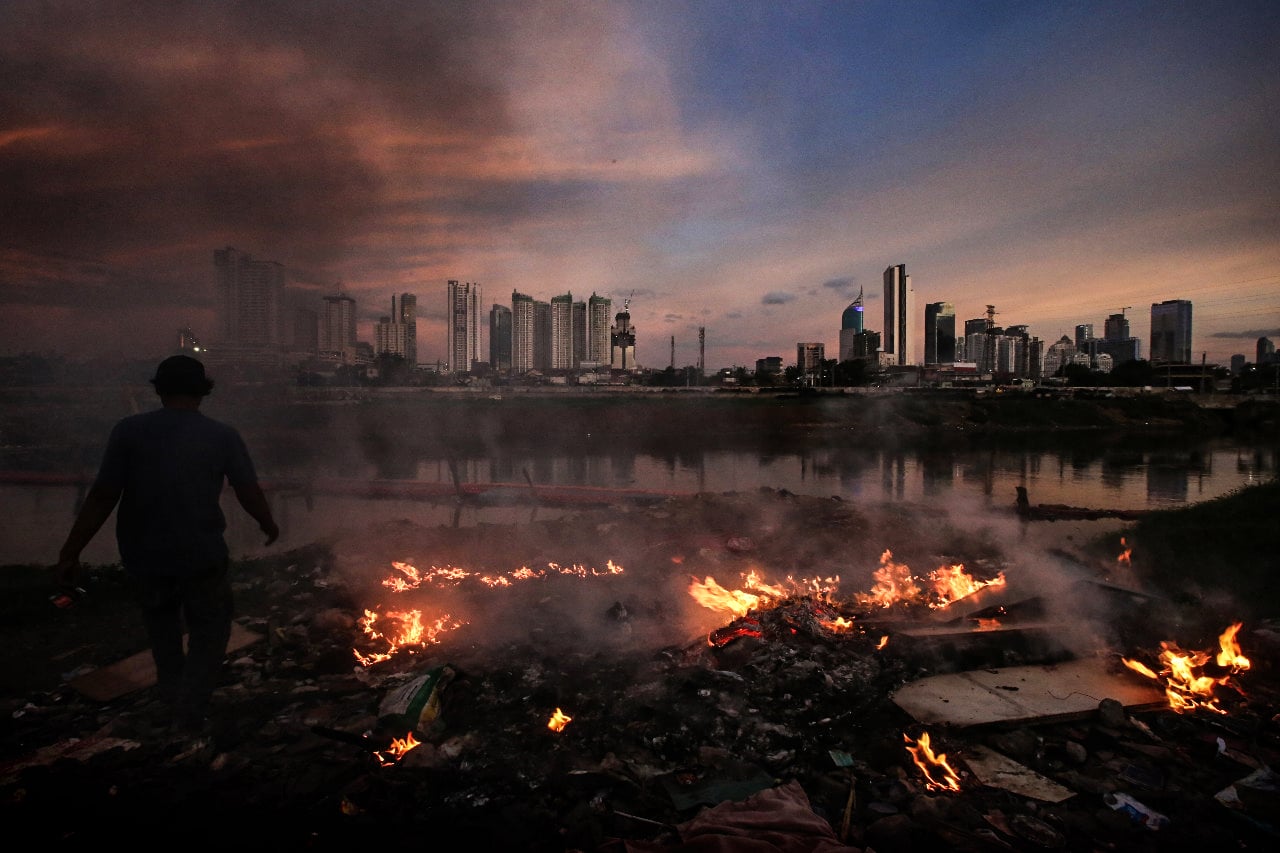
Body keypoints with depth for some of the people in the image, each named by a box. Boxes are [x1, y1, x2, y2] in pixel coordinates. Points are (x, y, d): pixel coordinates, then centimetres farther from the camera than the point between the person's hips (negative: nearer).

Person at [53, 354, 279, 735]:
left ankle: (173, 697, 38)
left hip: (144, 557, 2)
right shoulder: (222, 436, -8)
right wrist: (268, 524, 13)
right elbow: (250, 495, -6)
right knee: (209, 631, 17)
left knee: (162, 625, 27)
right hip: (202, 556, -2)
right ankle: (190, 712, 11)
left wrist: (70, 552, -2)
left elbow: (102, 497, -10)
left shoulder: (129, 431, -7)